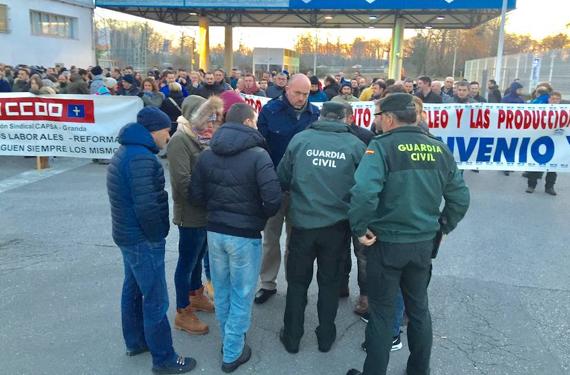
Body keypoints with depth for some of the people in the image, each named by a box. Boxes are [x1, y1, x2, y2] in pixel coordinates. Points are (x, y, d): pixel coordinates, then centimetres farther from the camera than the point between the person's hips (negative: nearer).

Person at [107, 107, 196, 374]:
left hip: (128, 234, 11)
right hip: (143, 240, -10)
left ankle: (135, 342, 38)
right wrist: (156, 235, -14)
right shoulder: (141, 158, -24)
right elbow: (147, 206, -29)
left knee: (133, 289, 22)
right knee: (156, 300, 0)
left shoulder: (126, 152, 10)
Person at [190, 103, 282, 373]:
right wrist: (260, 216, -1)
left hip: (215, 231, 6)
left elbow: (196, 195, 4)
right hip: (245, 234, -5)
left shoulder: (207, 154, 2)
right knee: (241, 295, 10)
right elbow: (273, 200, -21)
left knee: (222, 290, 20)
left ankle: (228, 341, 38)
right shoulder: (258, 155, -15)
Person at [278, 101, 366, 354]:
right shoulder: (355, 144, -6)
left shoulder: (299, 139, -4)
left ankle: (291, 337, 27)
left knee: (297, 282, 16)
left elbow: (282, 179, 2)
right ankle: (326, 337, 30)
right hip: (338, 226, 0)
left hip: (303, 223, 0)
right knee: (330, 282, 17)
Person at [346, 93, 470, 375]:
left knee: (381, 312, 10)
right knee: (418, 308, 21)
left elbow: (364, 192, -30)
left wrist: (360, 229, -17)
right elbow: (460, 197, 7)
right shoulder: (439, 149, 3)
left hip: (386, 243, -5)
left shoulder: (382, 146, -15)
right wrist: (443, 226, 18)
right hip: (424, 242, 5)